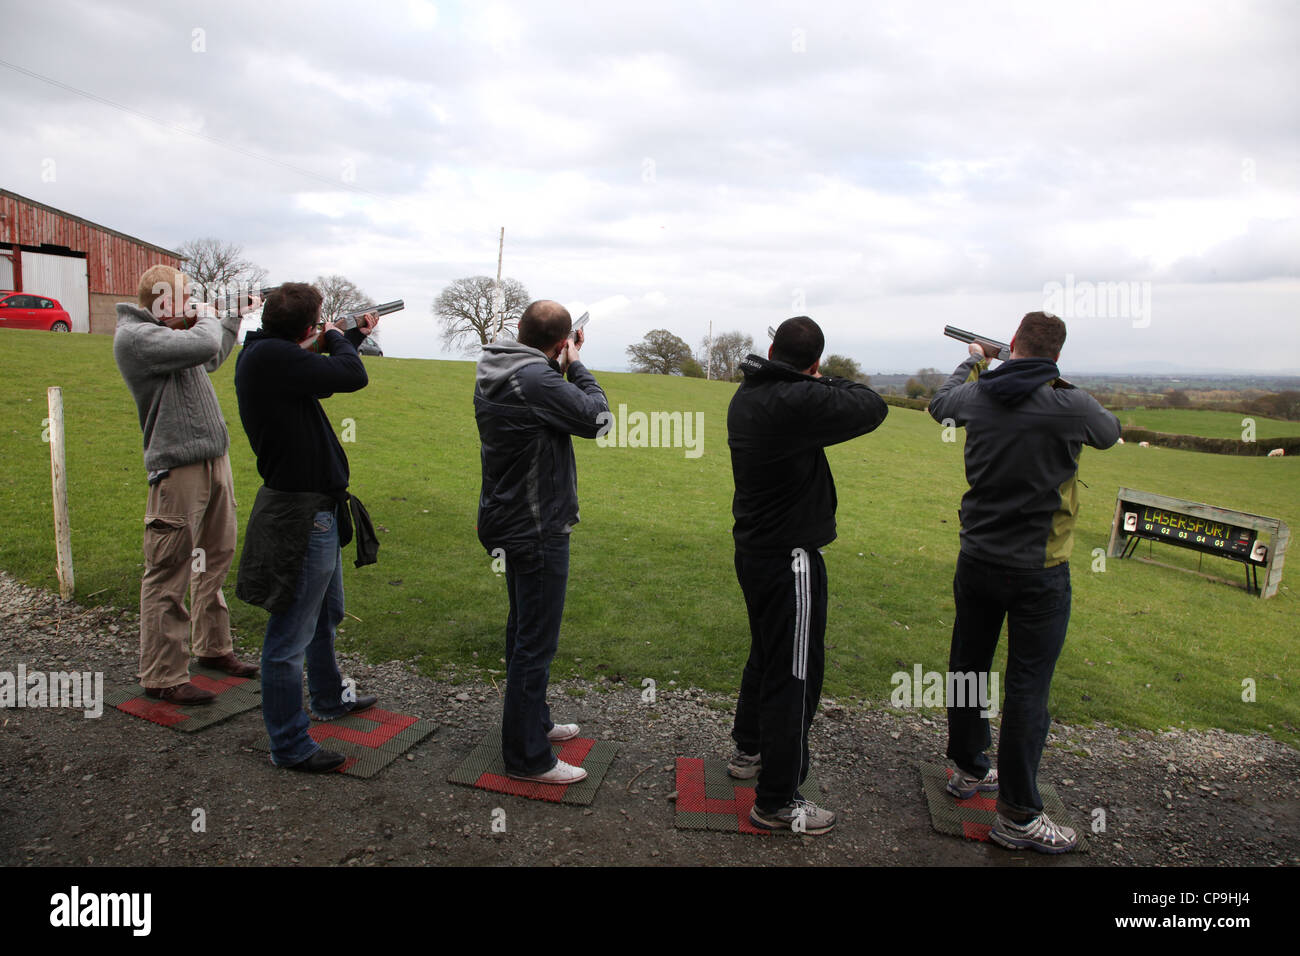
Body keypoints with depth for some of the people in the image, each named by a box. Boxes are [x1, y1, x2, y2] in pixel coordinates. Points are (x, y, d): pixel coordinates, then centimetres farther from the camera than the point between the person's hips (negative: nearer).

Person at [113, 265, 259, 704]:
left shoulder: (168, 331, 16)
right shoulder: (133, 336, -12)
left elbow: (211, 360, 35)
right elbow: (203, 346, -25)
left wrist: (233, 319, 31)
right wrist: (207, 319, -4)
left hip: (215, 459, 10)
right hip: (179, 469, -10)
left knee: (217, 558, 17)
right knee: (168, 573, -3)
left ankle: (213, 647, 31)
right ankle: (163, 676, 5)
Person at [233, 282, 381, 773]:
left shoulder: (262, 353, 9)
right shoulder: (270, 356, -22)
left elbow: (321, 377, 23)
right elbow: (352, 377, -23)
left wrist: (353, 336, 25)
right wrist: (335, 339, -4)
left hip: (315, 511, 11)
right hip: (300, 515, -11)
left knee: (327, 613, 27)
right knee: (291, 636, 2)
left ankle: (329, 697, 48)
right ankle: (289, 746, 17)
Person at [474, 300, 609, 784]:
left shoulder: (492, 376, 6)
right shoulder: (537, 379, -24)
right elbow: (597, 418, -19)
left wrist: (565, 368, 6)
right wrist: (575, 365, -8)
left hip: (507, 521, 10)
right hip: (537, 530, -10)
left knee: (524, 630, 22)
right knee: (535, 642, 1)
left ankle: (534, 722, 39)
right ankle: (527, 756, 13)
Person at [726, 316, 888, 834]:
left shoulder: (746, 396, 4)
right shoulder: (798, 402, -24)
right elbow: (872, 407, -15)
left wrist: (814, 387, 3)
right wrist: (826, 382, 0)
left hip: (753, 552, 10)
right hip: (789, 560, -9)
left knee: (766, 655, 26)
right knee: (794, 675, 1)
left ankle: (748, 750, 43)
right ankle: (777, 802, 13)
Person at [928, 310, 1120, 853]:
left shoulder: (976, 395, -4)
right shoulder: (1069, 406, -16)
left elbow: (940, 404, 20)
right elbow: (1109, 432, 7)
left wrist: (973, 362, 36)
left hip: (977, 561, 5)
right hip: (1038, 571, -5)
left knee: (968, 666, 18)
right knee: (1027, 687, 3)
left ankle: (968, 769, 37)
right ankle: (1018, 815, 14)